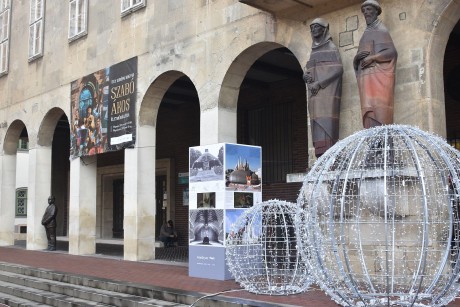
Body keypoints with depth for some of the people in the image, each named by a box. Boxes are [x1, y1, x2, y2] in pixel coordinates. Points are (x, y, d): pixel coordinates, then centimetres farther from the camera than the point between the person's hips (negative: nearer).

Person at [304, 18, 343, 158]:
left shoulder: (331, 47, 2)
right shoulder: (313, 51, 23)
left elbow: (338, 69, -10)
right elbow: (307, 72, 24)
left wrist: (319, 83, -16)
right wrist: (306, 76, -1)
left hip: (327, 91, -7)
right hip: (315, 93, 7)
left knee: (326, 123, -17)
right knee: (317, 124, -3)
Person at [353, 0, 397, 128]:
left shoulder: (380, 30, 3)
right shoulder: (366, 33, 25)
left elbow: (392, 52, -9)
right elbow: (356, 60, 22)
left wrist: (372, 57, -17)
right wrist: (357, 57, -1)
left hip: (377, 75, -7)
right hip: (367, 77, 7)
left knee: (377, 110, -17)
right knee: (369, 110, -3)